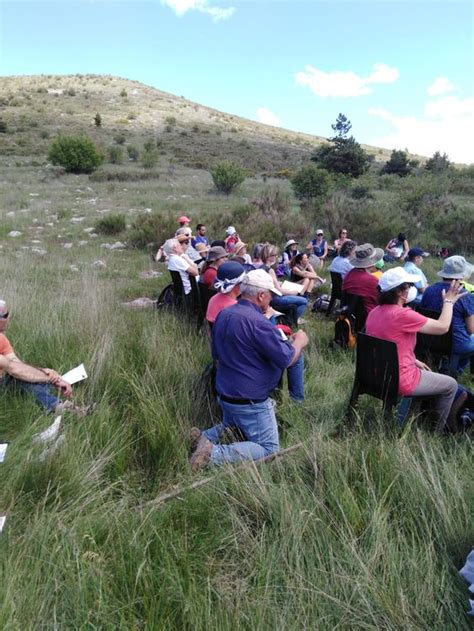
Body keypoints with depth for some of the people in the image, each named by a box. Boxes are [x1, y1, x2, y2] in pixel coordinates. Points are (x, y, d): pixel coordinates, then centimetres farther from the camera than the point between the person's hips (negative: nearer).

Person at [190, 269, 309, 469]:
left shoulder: (223, 315, 2)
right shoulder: (257, 322, -25)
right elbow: (287, 359, -21)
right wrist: (299, 341, 0)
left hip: (224, 393, 9)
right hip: (250, 402, -8)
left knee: (233, 428, 32)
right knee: (269, 448, 3)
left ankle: (206, 436, 5)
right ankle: (214, 454, -12)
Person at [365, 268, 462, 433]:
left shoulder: (374, 312, 0)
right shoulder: (403, 315, -26)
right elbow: (442, 327, -14)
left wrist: (414, 361, 12)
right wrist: (448, 301, 1)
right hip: (398, 382, -8)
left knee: (423, 372, 33)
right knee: (451, 385, 14)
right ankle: (437, 430, 29)